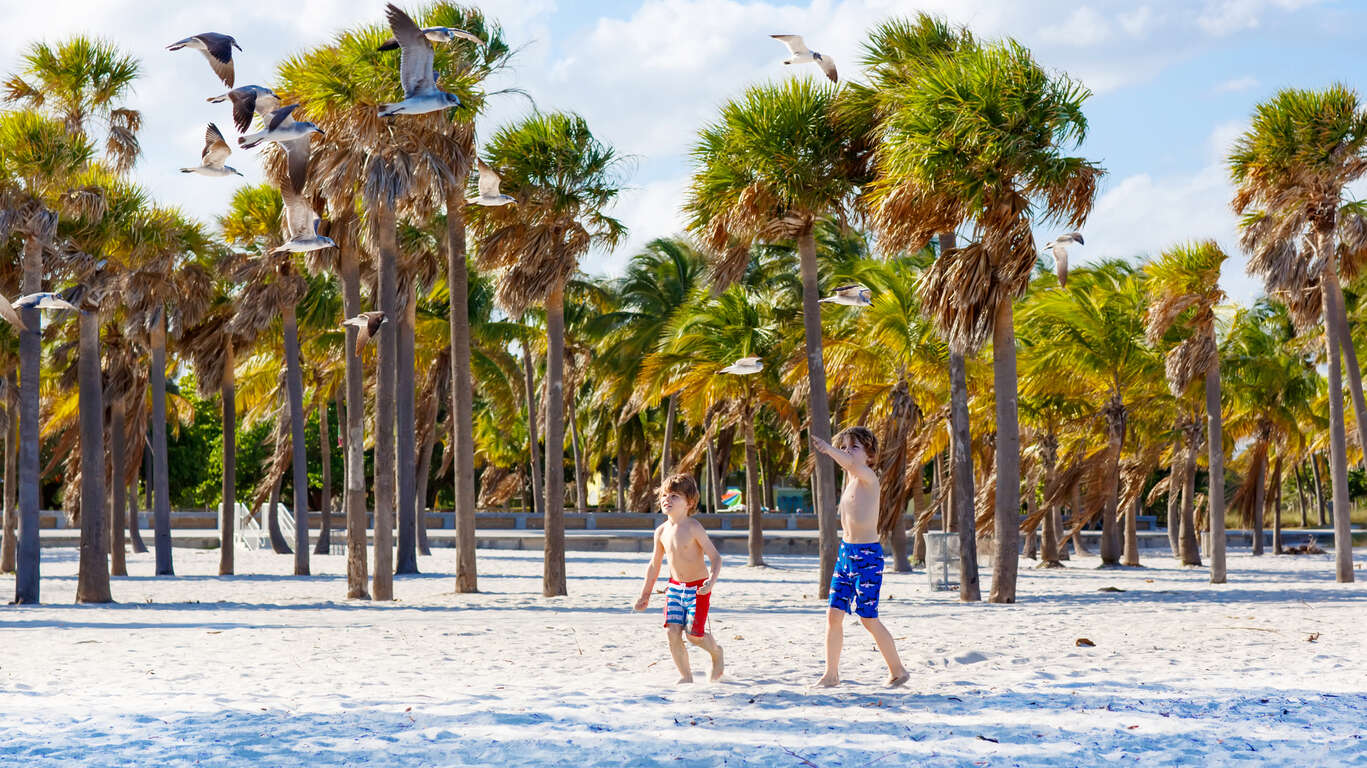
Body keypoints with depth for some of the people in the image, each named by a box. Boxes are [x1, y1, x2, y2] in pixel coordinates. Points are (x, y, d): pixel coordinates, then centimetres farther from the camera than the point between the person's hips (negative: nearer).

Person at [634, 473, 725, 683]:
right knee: (672, 631, -8)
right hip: (675, 587, 5)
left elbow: (715, 557, -17)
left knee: (693, 635, -8)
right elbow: (655, 565, 15)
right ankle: (685, 676, 5)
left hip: (698, 588, -5)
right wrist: (645, 594, 19)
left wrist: (712, 580, -34)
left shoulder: (694, 528, -16)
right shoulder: (662, 531, 1)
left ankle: (716, 652, 25)